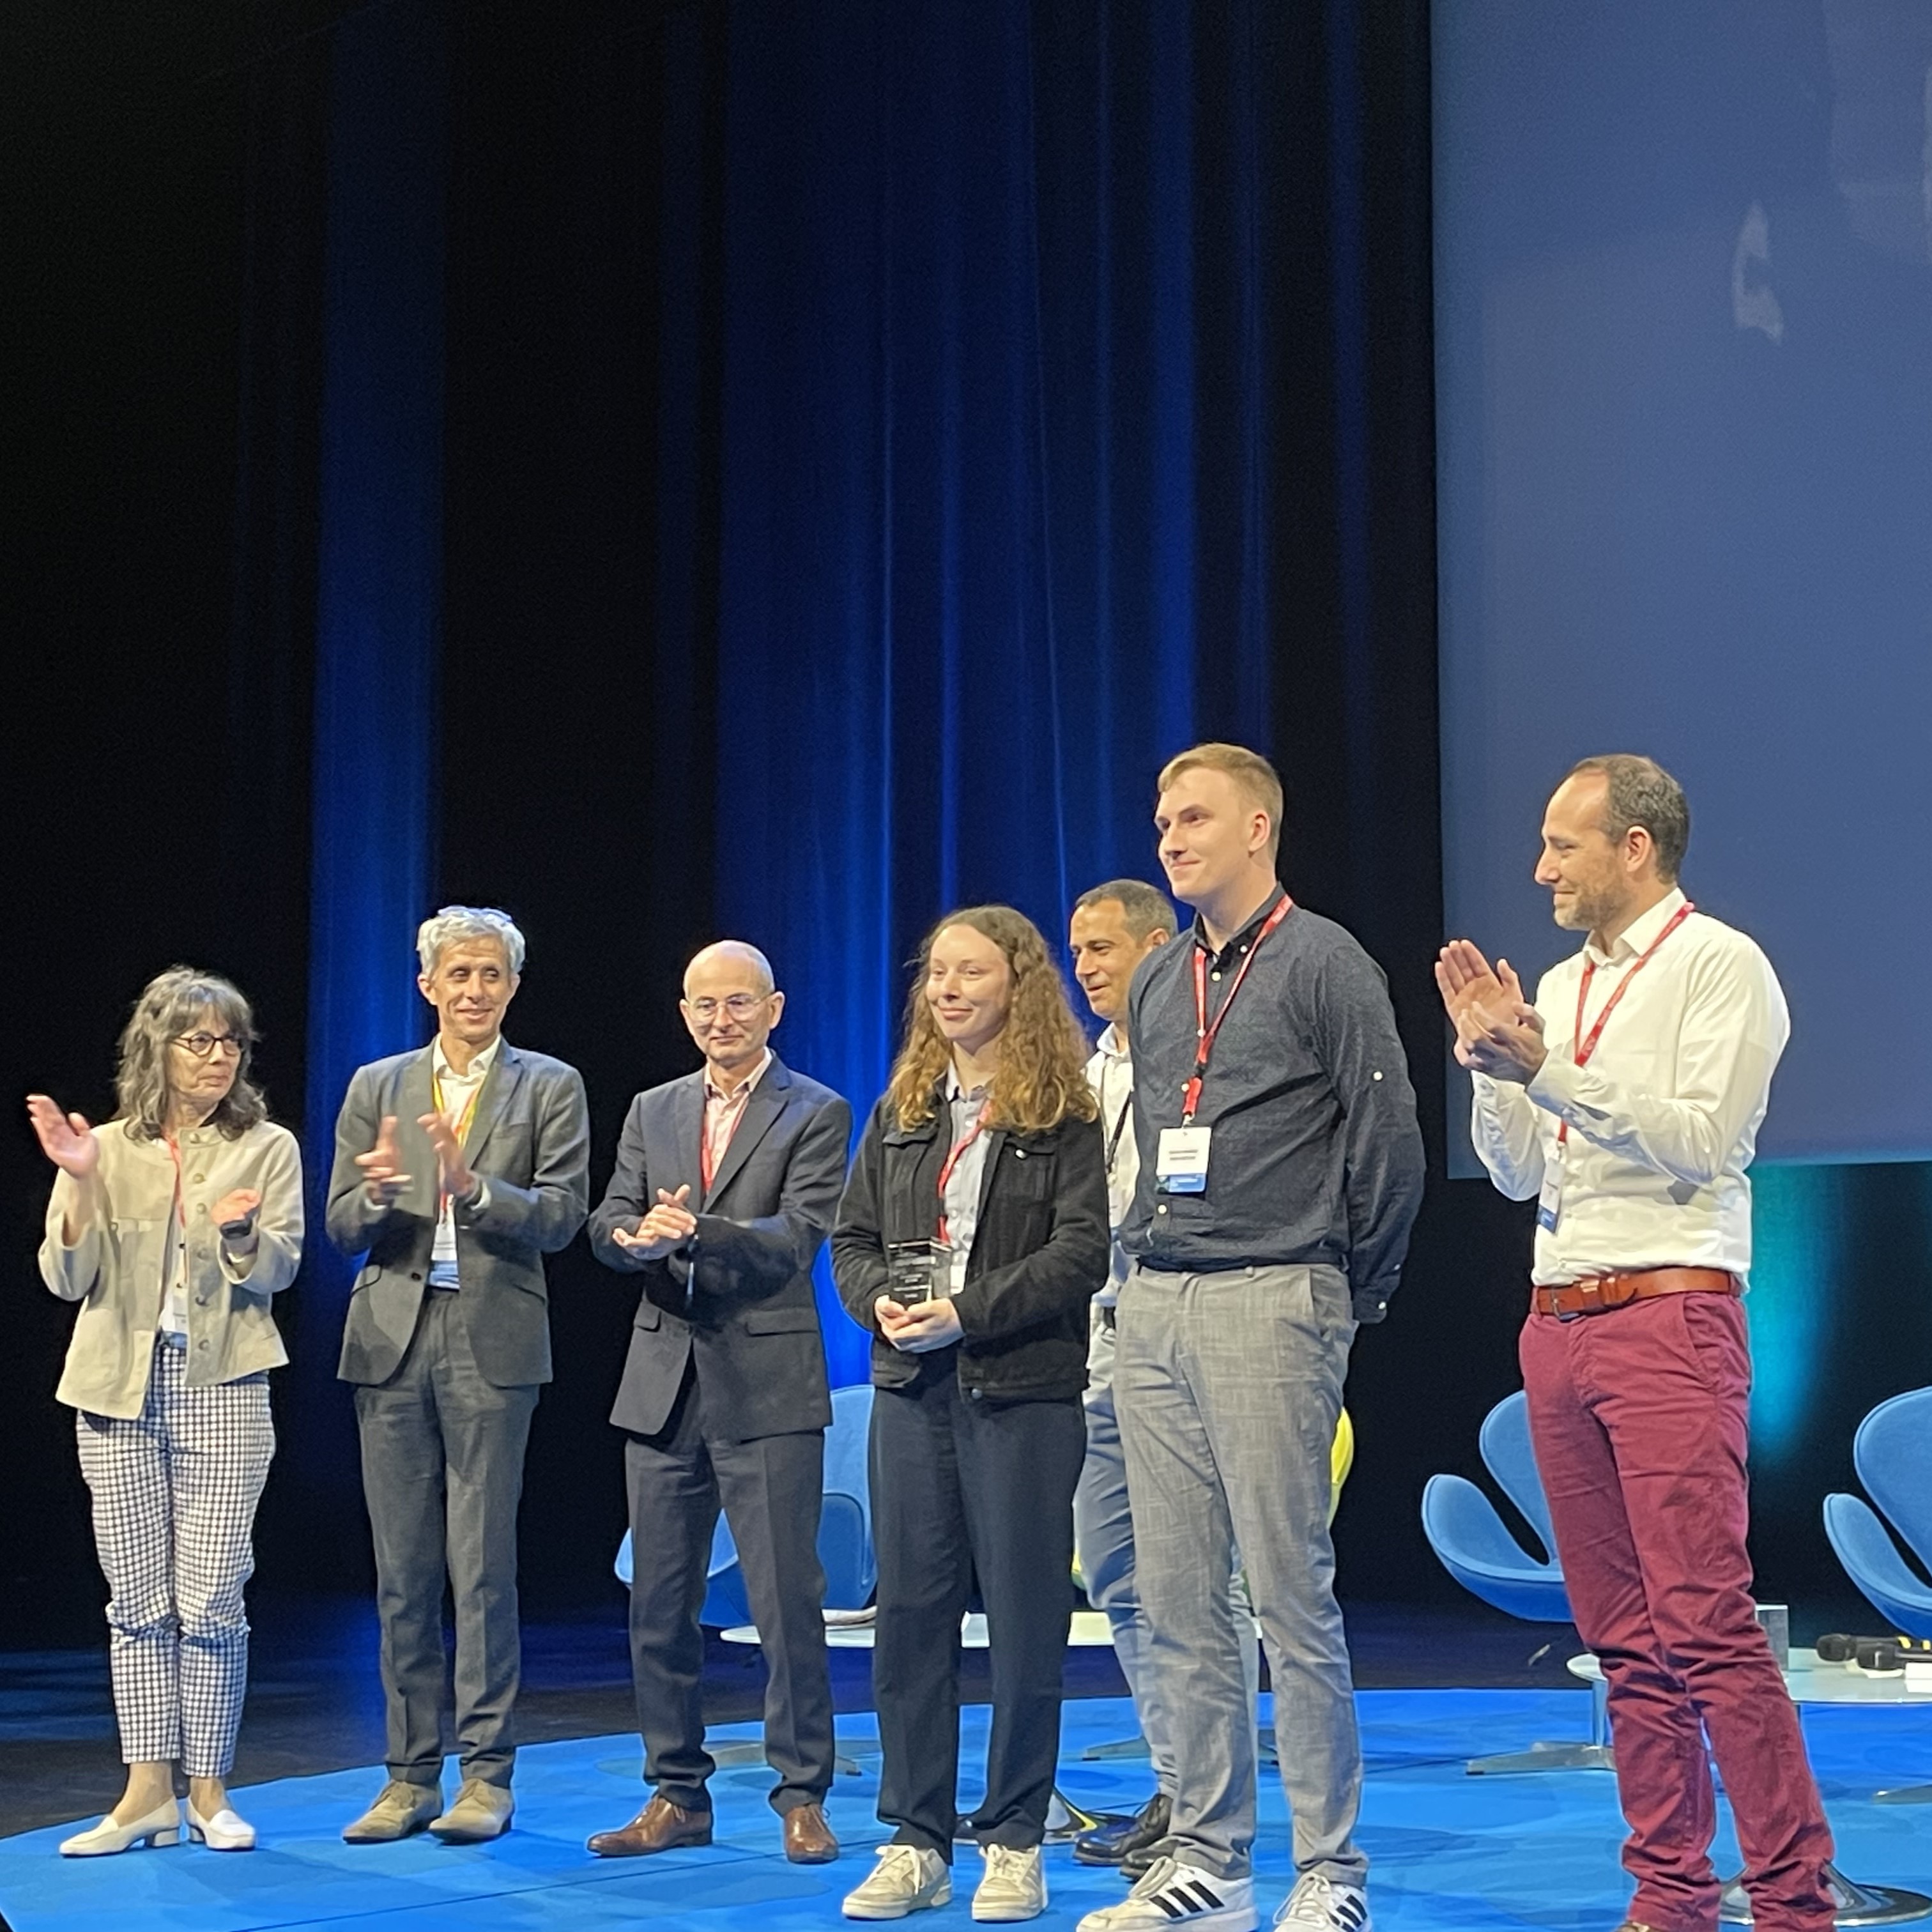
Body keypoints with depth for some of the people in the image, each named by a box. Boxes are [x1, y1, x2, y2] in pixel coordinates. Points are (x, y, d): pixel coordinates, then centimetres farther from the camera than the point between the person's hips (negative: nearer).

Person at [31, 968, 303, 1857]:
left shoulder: (267, 1148, 5)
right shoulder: (108, 1150, 7)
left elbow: (277, 1268, -4)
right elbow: (68, 1278, 2)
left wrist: (241, 1231, -25)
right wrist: (80, 1184, -12)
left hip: (220, 1389, -2)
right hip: (119, 1390, 2)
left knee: (210, 1600, -3)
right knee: (137, 1598, 5)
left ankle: (208, 1790, 8)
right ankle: (148, 1792, 11)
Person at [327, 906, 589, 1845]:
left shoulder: (549, 1088, 5)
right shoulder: (376, 1087, 13)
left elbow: (560, 1216, -6)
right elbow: (341, 1227, 7)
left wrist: (471, 1186, -22)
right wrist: (377, 1194, -16)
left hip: (491, 1342, -3)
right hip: (392, 1342, 3)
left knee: (483, 1566, -4)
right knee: (402, 1570, 6)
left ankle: (486, 1776, 3)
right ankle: (410, 1775, 13)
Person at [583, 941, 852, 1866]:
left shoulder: (816, 1114, 0)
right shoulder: (651, 1111, 15)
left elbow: (799, 1234, -12)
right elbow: (608, 1220, 6)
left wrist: (699, 1233, -28)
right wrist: (638, 1235, -18)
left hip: (767, 1384, -5)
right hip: (665, 1381, 5)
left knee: (786, 1599, -3)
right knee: (659, 1601, 9)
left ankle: (802, 1798, 7)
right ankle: (677, 1795, 19)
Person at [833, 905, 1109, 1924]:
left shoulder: (1066, 1112, -3)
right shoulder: (900, 1110, 14)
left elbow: (1081, 1248, -11)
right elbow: (853, 1237, 13)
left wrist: (967, 1312, -18)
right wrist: (881, 1302, -8)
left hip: (1024, 1387, -5)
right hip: (911, 1384, 5)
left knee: (1024, 1611, 1)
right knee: (910, 1608, 5)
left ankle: (1014, 1842, 11)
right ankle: (916, 1842, 13)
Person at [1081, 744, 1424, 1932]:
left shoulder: (1324, 964, -5)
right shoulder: (1158, 984, 16)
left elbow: (1389, 1142, -6)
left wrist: (1353, 1298, 0)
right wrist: (1155, 1273, 17)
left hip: (1270, 1303, -7)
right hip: (1155, 1310, 7)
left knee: (1291, 1597, -5)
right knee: (1178, 1601, 8)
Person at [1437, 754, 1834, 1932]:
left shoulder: (1719, 964, -3)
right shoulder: (1560, 987, 18)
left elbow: (1697, 1143, -14)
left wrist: (1546, 1066, -17)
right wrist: (1490, 1057, 4)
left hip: (1670, 1315, -7)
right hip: (1560, 1324, 7)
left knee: (1708, 1625, -12)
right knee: (1625, 1638, 8)